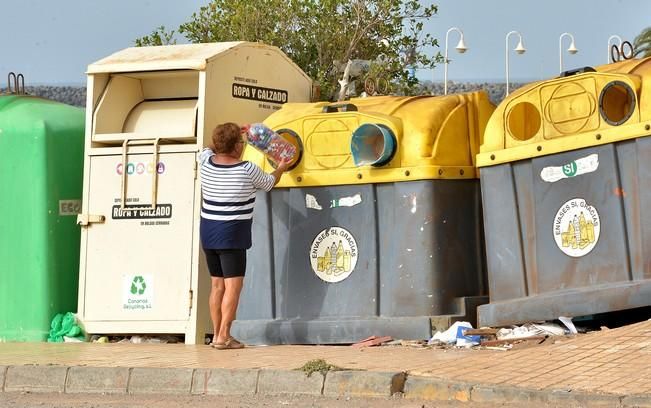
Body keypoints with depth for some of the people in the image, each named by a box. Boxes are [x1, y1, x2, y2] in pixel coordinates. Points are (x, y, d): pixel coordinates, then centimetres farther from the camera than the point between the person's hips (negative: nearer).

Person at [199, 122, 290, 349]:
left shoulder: (206, 162, 0)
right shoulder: (247, 170, -11)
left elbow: (208, 149, 27)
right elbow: (268, 184, 10)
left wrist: (229, 134, 33)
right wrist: (281, 169, 30)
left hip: (208, 233, 7)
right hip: (232, 236, -6)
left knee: (217, 285, 14)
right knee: (233, 286, -5)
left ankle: (216, 334, 18)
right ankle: (223, 337, -11)